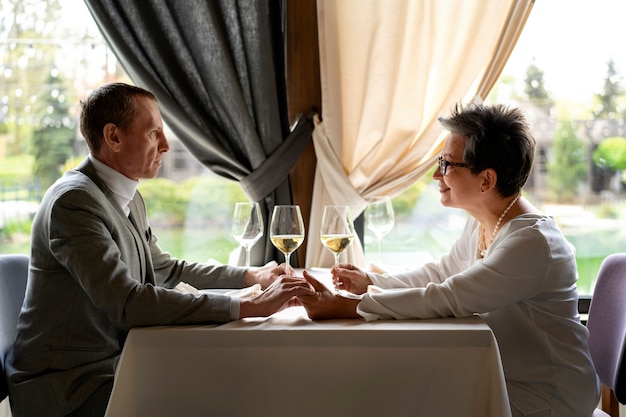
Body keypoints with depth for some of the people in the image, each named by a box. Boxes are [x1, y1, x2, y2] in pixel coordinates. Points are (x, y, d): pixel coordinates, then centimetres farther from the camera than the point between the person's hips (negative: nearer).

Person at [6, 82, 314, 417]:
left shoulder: (129, 199, 10)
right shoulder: (73, 201, -21)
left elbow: (166, 269, 23)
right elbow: (127, 303, -30)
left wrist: (251, 276, 11)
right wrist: (248, 307, -30)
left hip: (116, 362, 9)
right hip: (66, 383, -9)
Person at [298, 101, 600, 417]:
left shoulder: (531, 242, -27)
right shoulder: (481, 223, 3)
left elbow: (446, 300, -31)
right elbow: (439, 273, 15)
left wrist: (346, 308, -30)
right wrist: (370, 282, 1)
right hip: (498, 378, 8)